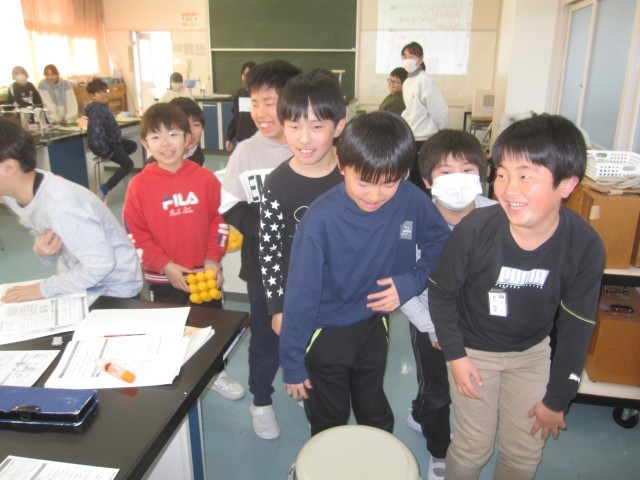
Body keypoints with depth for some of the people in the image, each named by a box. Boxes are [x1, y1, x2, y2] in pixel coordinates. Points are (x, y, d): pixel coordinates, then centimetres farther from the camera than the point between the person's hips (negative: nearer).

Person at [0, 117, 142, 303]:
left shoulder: (60, 206, -34)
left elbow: (101, 264, -29)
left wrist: (44, 289, -20)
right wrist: (44, 251, -19)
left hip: (114, 289, -7)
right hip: (76, 281, 7)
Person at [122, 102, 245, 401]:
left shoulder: (205, 178, -5)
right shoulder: (140, 185, -11)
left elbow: (219, 220, 1)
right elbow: (135, 235, -10)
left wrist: (213, 259, -8)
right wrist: (166, 266, -18)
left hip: (205, 273, 2)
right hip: (163, 279, -2)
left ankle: (215, 373, 43)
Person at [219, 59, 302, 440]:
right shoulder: (246, 152, -7)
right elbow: (230, 207, -3)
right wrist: (264, 226, -16)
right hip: (263, 264, 0)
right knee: (266, 337, 15)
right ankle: (262, 401, 38)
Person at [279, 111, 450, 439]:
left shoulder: (411, 201, -19)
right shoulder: (321, 218, -28)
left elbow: (440, 242, 1)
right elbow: (301, 295, -20)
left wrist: (412, 281, -16)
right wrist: (292, 363, -11)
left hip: (374, 324, 3)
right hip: (326, 333, -3)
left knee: (375, 414, 27)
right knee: (329, 426, 20)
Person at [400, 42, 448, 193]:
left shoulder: (424, 81, -14)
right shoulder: (407, 82, 11)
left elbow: (440, 111, -16)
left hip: (424, 142, -8)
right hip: (411, 140, 8)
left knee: (421, 184, -2)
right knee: (411, 182, 14)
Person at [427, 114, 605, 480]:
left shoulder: (585, 247, -23)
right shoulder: (475, 230, -30)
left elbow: (577, 327, -11)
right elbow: (441, 292, -12)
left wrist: (557, 398, -3)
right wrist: (455, 354, -11)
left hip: (532, 352, 3)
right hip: (474, 349, -2)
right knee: (473, 448, 9)